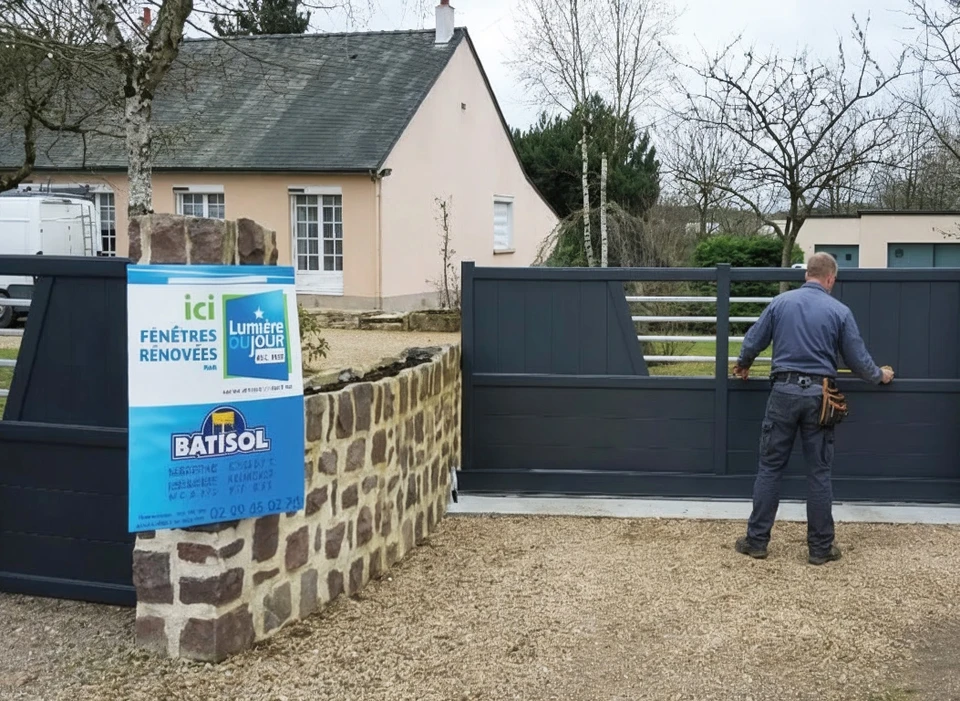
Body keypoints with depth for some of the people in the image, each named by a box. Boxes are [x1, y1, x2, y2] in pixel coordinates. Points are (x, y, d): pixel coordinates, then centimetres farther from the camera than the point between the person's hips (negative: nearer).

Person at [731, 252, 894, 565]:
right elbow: (858, 358, 5)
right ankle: (820, 547, 12)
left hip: (784, 391, 1)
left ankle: (756, 540, 9)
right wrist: (880, 375, 25)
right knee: (819, 472, 6)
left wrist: (742, 365, 31)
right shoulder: (840, 311, 0)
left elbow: (753, 341, 10)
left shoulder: (780, 302, 4)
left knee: (770, 467, 7)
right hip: (818, 395, -1)